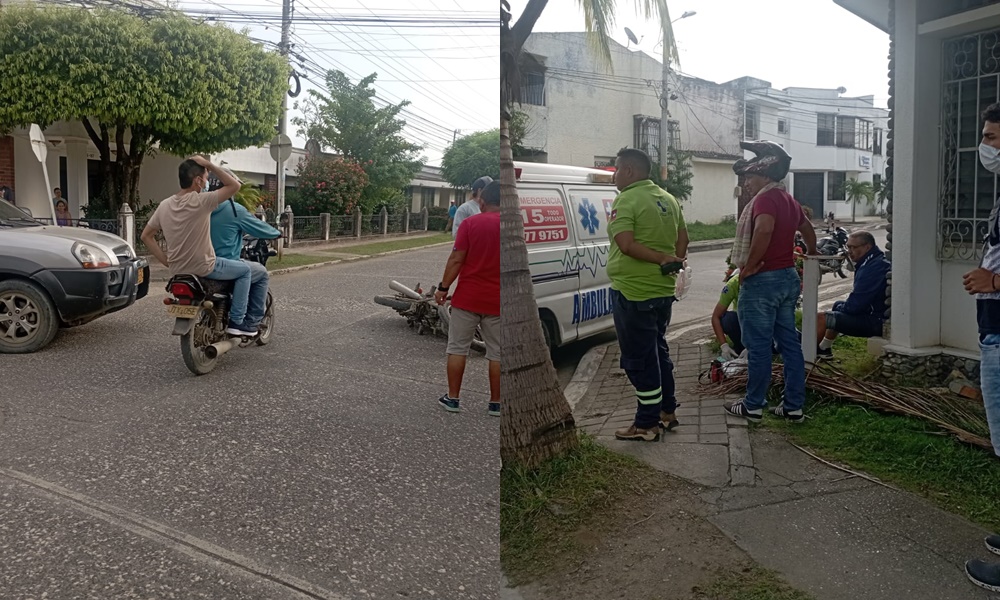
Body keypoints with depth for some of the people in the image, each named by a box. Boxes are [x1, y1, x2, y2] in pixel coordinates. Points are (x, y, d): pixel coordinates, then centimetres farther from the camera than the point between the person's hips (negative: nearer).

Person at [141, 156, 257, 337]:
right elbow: (234, 185, -15)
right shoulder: (200, 201, -21)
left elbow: (146, 236, 5)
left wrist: (165, 260, 7)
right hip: (204, 268, -7)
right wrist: (209, 165, -12)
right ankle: (236, 321, 10)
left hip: (177, 270, 7)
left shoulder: (164, 205, 0)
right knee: (244, 270, 15)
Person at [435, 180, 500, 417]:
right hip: (496, 301, 2)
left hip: (467, 297, -2)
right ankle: (495, 403, 14)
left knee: (458, 348, 10)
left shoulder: (471, 223, -7)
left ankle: (452, 398, 14)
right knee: (496, 353, 9)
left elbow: (457, 259, -11)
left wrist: (443, 288, -3)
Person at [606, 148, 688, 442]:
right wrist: (674, 261, 11)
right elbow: (683, 238, 18)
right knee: (658, 351, 20)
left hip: (632, 292, -9)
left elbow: (626, 244, -25)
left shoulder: (626, 200, -15)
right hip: (663, 290, 9)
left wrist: (663, 259, -18)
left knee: (638, 359, 1)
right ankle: (667, 411, 31)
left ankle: (647, 424, 8)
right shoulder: (668, 199, 11)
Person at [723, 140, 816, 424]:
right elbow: (808, 230, 32)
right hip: (788, 278, 9)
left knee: (758, 346, 0)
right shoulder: (789, 201, 15)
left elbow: (764, 230, -34)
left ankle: (753, 406, 10)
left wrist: (748, 267, -24)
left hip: (761, 282, -9)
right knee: (790, 342, 11)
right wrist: (811, 254, 49)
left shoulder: (765, 198, -15)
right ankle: (794, 406, 17)